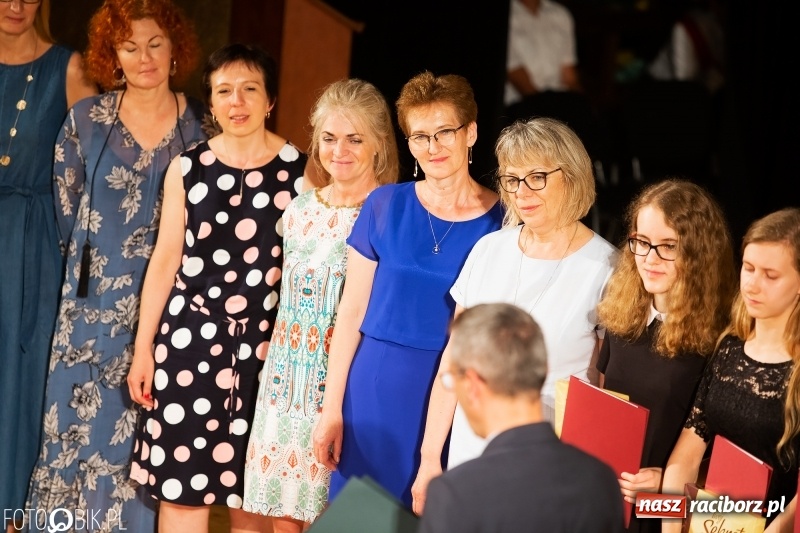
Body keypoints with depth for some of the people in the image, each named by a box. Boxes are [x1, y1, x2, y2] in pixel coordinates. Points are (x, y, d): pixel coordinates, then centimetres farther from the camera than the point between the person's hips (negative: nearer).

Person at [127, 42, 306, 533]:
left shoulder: (299, 169, -1)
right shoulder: (187, 169, 3)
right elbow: (165, 261, 6)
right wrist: (143, 348, 4)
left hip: (267, 339, 0)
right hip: (192, 333, 1)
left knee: (252, 482, 8)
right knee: (182, 479, 0)